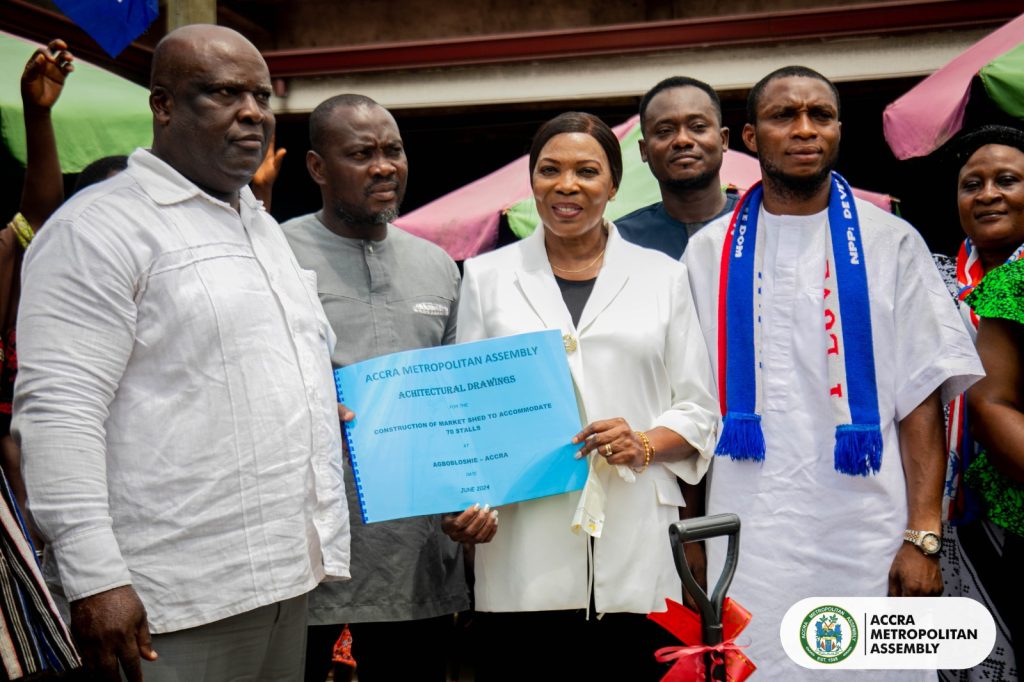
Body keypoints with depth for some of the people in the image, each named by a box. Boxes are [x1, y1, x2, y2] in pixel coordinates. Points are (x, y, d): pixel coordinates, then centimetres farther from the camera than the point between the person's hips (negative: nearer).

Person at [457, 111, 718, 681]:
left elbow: (700, 411, 11)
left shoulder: (662, 274, 11)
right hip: (524, 551, 0)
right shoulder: (487, 276, 11)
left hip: (636, 551, 1)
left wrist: (644, 444, -9)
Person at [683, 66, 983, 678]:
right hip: (747, 542, 1)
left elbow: (921, 396, 0)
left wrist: (923, 535, -8)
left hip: (869, 536, 0)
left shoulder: (890, 243, 5)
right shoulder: (711, 252, 7)